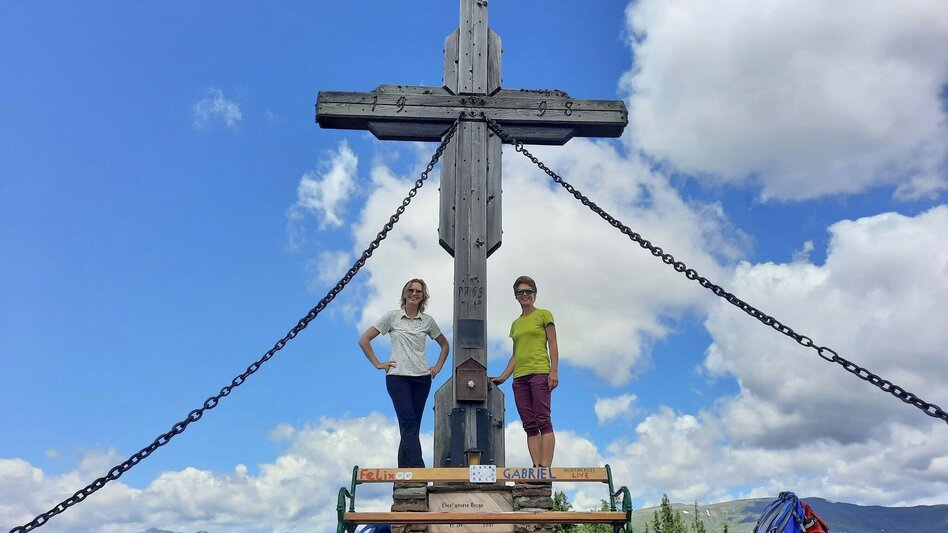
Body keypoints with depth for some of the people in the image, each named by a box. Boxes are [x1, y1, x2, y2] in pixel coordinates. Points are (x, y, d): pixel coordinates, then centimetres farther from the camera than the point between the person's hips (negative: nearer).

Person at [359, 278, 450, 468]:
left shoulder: (428, 321, 10)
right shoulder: (392, 316, 3)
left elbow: (444, 345, 25)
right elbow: (364, 340, 5)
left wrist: (438, 366, 12)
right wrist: (377, 363, 0)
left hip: (422, 378, 3)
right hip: (397, 376, -3)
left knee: (411, 427, 3)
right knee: (409, 422, -18)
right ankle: (418, 469, -26)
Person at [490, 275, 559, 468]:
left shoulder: (544, 315, 8)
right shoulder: (515, 324, 22)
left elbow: (553, 345, 1)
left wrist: (554, 371, -11)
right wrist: (503, 377, 12)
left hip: (539, 372, -6)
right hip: (519, 377, 6)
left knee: (543, 421, -12)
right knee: (529, 425, 0)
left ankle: (545, 467, -16)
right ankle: (536, 467, -2)